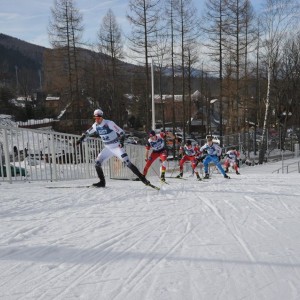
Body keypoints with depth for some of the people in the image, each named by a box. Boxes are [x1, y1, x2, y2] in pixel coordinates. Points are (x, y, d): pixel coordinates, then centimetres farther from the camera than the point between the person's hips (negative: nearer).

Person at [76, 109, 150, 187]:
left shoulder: (109, 123, -19)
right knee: (97, 163, -3)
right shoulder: (95, 126, -1)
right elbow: (87, 132, 18)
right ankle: (102, 182, 13)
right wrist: (80, 139, 16)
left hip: (117, 147, -6)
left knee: (128, 163, -16)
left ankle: (142, 178, -11)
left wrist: (121, 141, -31)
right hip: (108, 148, 6)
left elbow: (121, 132, -16)